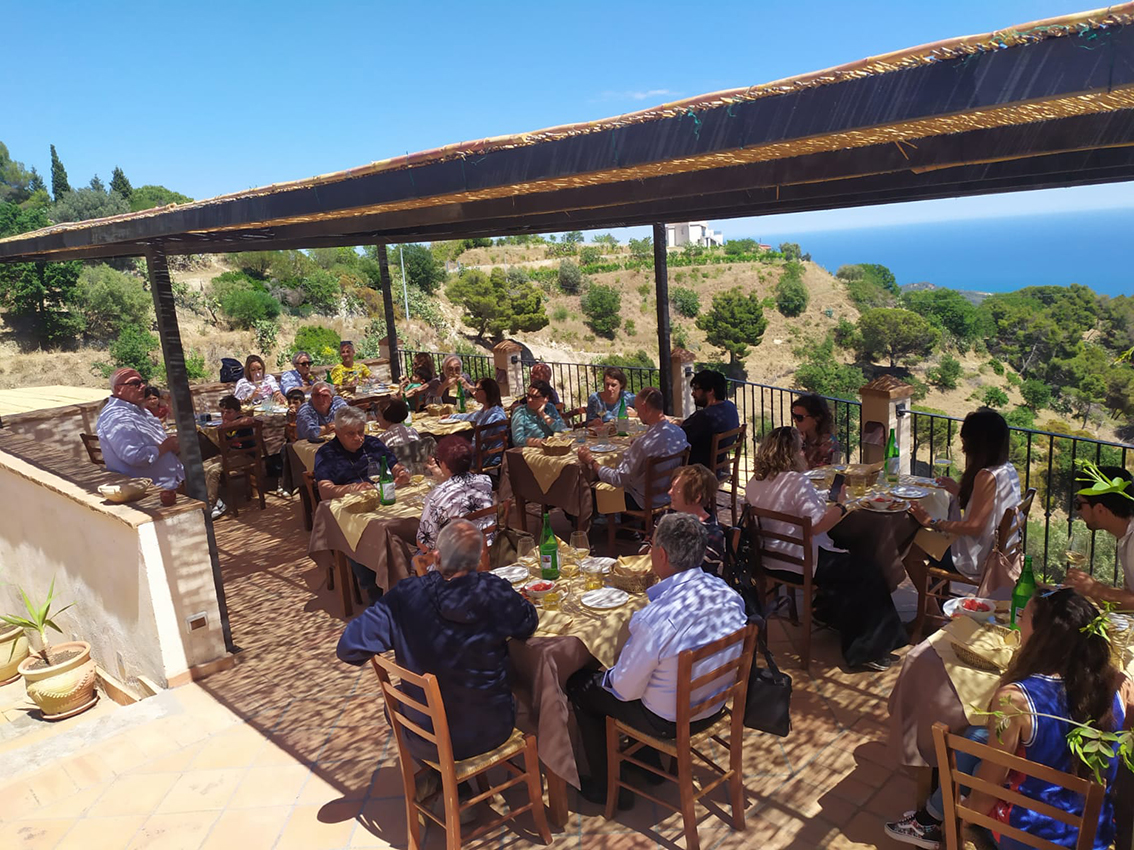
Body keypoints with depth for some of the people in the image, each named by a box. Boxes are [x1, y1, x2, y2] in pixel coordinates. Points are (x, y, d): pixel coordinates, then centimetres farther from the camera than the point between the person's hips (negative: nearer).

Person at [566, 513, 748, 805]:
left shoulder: (656, 619, -36)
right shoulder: (730, 595, -15)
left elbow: (625, 689, -23)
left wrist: (606, 677, 0)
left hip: (668, 720, -7)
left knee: (579, 685, 15)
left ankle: (606, 787, 30)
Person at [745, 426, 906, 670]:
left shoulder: (754, 482, 3)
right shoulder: (797, 482, -22)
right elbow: (817, 525, -24)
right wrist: (840, 505, -9)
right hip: (801, 564, -9)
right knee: (870, 572, 2)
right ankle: (867, 651, 7)